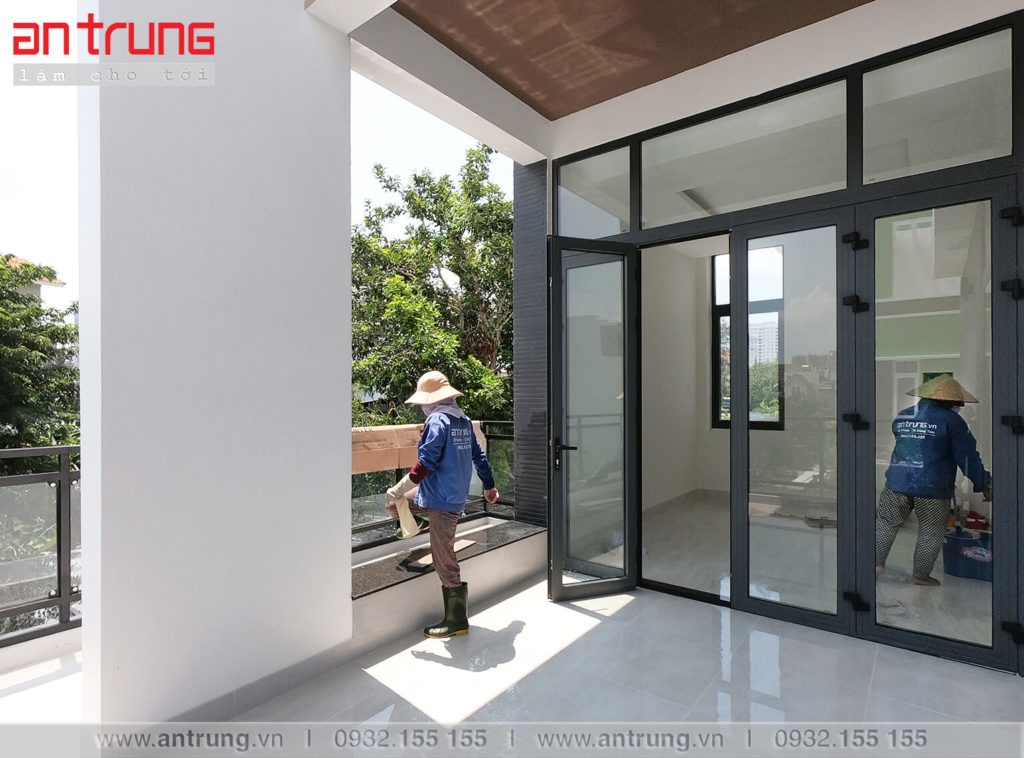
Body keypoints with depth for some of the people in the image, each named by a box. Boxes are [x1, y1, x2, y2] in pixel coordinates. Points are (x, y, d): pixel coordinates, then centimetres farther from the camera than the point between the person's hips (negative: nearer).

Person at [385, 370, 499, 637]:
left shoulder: (438, 420, -16)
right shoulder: (464, 420, 9)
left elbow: (426, 463, -23)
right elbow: (479, 456, 16)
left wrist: (401, 488, -17)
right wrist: (489, 486, 27)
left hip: (442, 499, -9)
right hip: (456, 494, 9)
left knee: (444, 560, 2)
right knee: (394, 503, 21)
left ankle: (457, 621, 14)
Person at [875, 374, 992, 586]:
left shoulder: (902, 416, 9)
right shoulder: (950, 420, -6)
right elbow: (968, 456, -3)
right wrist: (984, 484, 5)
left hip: (897, 483, 4)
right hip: (932, 489, -4)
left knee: (886, 522, 14)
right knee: (930, 533, 11)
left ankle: (876, 562, 19)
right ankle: (921, 575, 19)